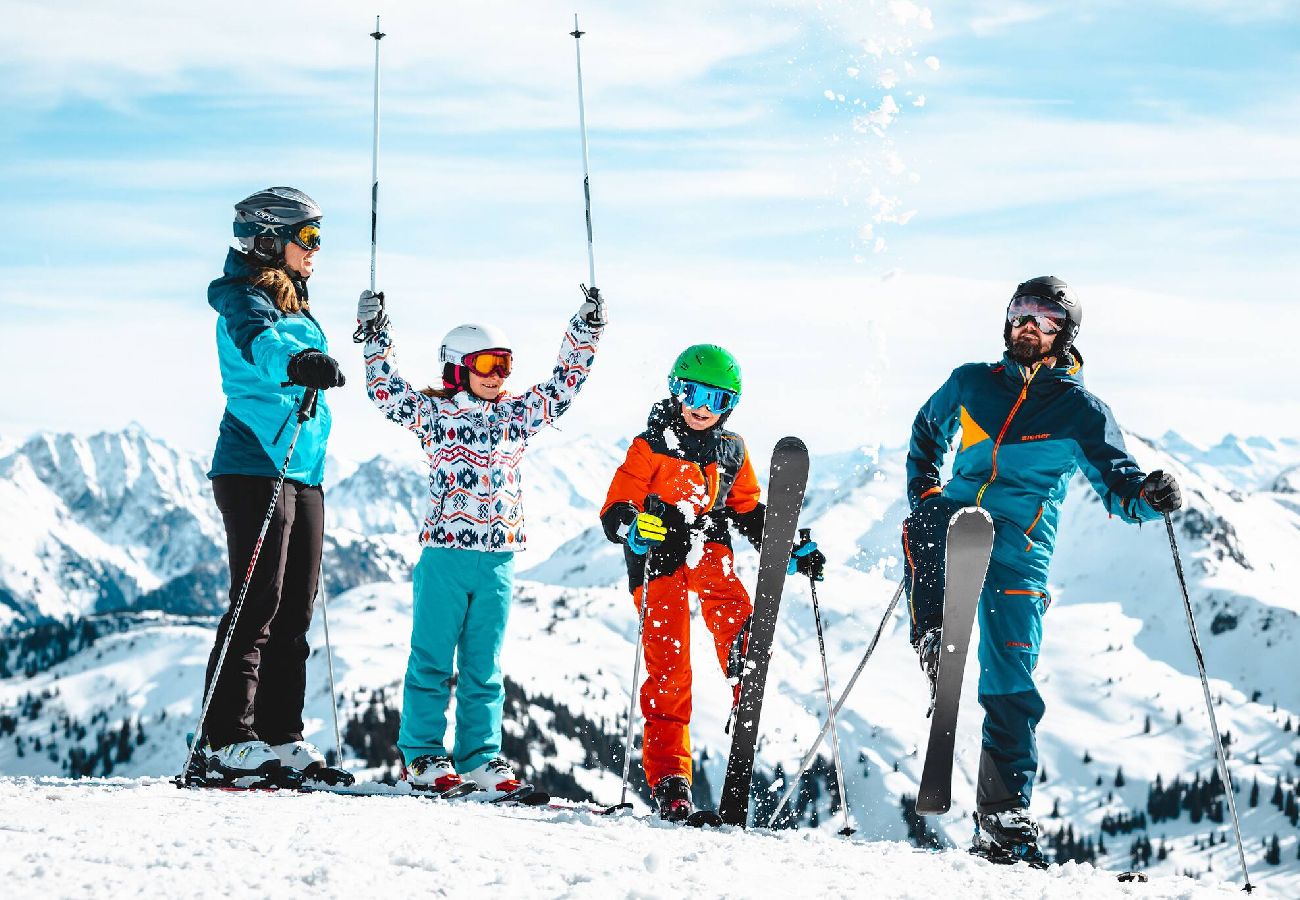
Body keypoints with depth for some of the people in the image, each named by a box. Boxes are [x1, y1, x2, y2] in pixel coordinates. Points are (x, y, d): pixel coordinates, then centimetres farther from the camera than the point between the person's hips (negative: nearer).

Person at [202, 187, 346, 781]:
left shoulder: (297, 311, 20)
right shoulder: (245, 300, -8)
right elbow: (257, 340, -31)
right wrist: (296, 361, -52)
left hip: (304, 474, 9)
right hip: (255, 467, -9)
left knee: (295, 609, 7)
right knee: (257, 602, -12)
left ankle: (281, 736, 11)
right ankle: (230, 741, -12)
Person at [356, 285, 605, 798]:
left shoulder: (517, 414, 11)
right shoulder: (434, 413, 2)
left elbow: (564, 383, 15)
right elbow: (387, 391, -2)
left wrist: (586, 330, 9)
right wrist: (376, 337, -9)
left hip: (497, 559, 3)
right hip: (444, 553, -3)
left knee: (483, 666, 8)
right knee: (432, 661, 1)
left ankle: (480, 757, 13)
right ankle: (423, 756, 6)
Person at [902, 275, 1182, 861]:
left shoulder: (1080, 411, 7)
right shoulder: (969, 384, 14)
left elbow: (1116, 484, 3)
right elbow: (927, 432, 31)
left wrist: (1147, 495, -21)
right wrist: (924, 490, 15)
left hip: (1017, 554, -1)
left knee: (1010, 687, -7)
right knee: (925, 524, -37)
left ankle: (1003, 817, 2)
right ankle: (934, 643, -40)